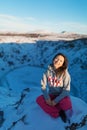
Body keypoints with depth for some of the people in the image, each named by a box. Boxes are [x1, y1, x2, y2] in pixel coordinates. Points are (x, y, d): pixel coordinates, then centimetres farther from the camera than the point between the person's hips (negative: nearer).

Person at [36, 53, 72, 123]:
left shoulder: (65, 74, -16)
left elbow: (66, 90, -15)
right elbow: (43, 85, -4)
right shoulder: (48, 71, -8)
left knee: (66, 103, -37)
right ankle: (59, 113, -18)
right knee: (39, 99, -22)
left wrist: (56, 100, -20)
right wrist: (47, 98, -16)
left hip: (62, 96, -4)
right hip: (51, 95, 4)